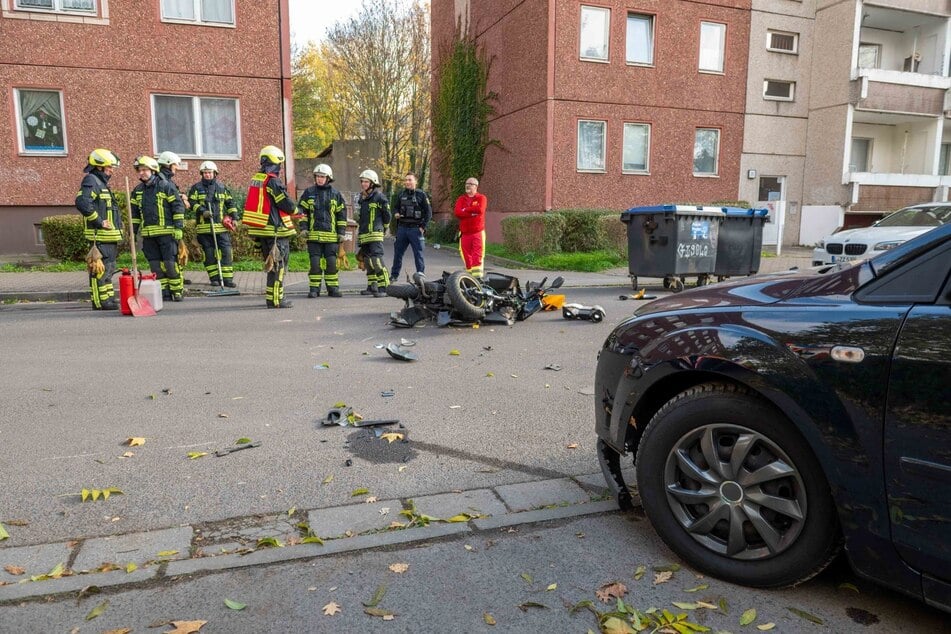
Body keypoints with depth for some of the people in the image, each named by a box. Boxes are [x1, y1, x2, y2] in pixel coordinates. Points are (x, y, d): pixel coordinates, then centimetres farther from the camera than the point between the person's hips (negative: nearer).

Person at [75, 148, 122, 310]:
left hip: (109, 235, 10)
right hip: (99, 235, -10)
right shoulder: (91, 181, -10)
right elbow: (82, 202, -26)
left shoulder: (102, 182, 22)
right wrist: (99, 221, -21)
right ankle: (100, 301, -5)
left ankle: (108, 298, 22)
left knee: (109, 268, 15)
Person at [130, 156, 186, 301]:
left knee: (170, 263, -7)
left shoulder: (166, 186, -4)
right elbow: (134, 212, 21)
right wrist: (133, 231, 16)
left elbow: (178, 207, -6)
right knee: (155, 265, 6)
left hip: (166, 232, -6)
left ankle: (177, 291, 4)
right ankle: (164, 293, 12)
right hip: (148, 234, 6)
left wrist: (178, 227, -11)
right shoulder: (137, 190, 14)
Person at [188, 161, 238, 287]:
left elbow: (230, 203, 16)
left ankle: (227, 278, -3)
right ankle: (214, 277, 10)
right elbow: (192, 202, 0)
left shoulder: (222, 187, 13)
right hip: (204, 226, -1)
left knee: (226, 251, -6)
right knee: (209, 253, 3)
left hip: (221, 226, 1)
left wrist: (233, 217, 6)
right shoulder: (196, 188, 8)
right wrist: (202, 211, -15)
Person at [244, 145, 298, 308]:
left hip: (260, 228, 9)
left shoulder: (256, 179, 12)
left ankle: (272, 296, 24)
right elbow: (288, 205, -14)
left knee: (271, 263, 17)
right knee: (278, 265, -3)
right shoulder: (273, 181, -15)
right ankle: (275, 299, -3)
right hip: (276, 229, -9)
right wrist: (295, 210, 8)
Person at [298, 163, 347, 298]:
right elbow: (301, 210, 8)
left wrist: (341, 232, 4)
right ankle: (314, 289, 7)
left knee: (331, 262, 2)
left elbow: (342, 214, 9)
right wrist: (303, 228, -2)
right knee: (315, 262, 0)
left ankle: (333, 288, 12)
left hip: (331, 235, 0)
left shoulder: (335, 193, 7)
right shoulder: (308, 192, 6)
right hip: (313, 234, 0)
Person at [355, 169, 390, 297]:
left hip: (375, 234, -8)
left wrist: (382, 228, 10)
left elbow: (387, 215, -1)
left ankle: (383, 287, -18)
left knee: (377, 260, -17)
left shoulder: (379, 197, -6)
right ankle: (372, 286, 21)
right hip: (363, 235, 8)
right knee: (367, 261, 12)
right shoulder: (362, 198, 17)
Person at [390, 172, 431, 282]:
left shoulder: (421, 194, -3)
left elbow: (429, 212, -3)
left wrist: (423, 227, -9)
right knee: (398, 252, 9)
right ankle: (394, 275, 19)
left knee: (418, 253, 0)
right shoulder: (401, 194, 11)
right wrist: (396, 214, 0)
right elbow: (396, 207, 23)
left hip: (415, 228, -5)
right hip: (402, 228, 5)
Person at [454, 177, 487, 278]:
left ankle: (477, 276, -14)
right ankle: (469, 275, 11)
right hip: (465, 233, 3)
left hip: (478, 232, -3)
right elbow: (457, 213, -3)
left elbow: (480, 209, -16)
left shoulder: (481, 198, 5)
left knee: (477, 256, -10)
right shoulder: (460, 199, 14)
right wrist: (472, 213, -10)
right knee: (467, 256, 3)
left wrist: (465, 209, -5)